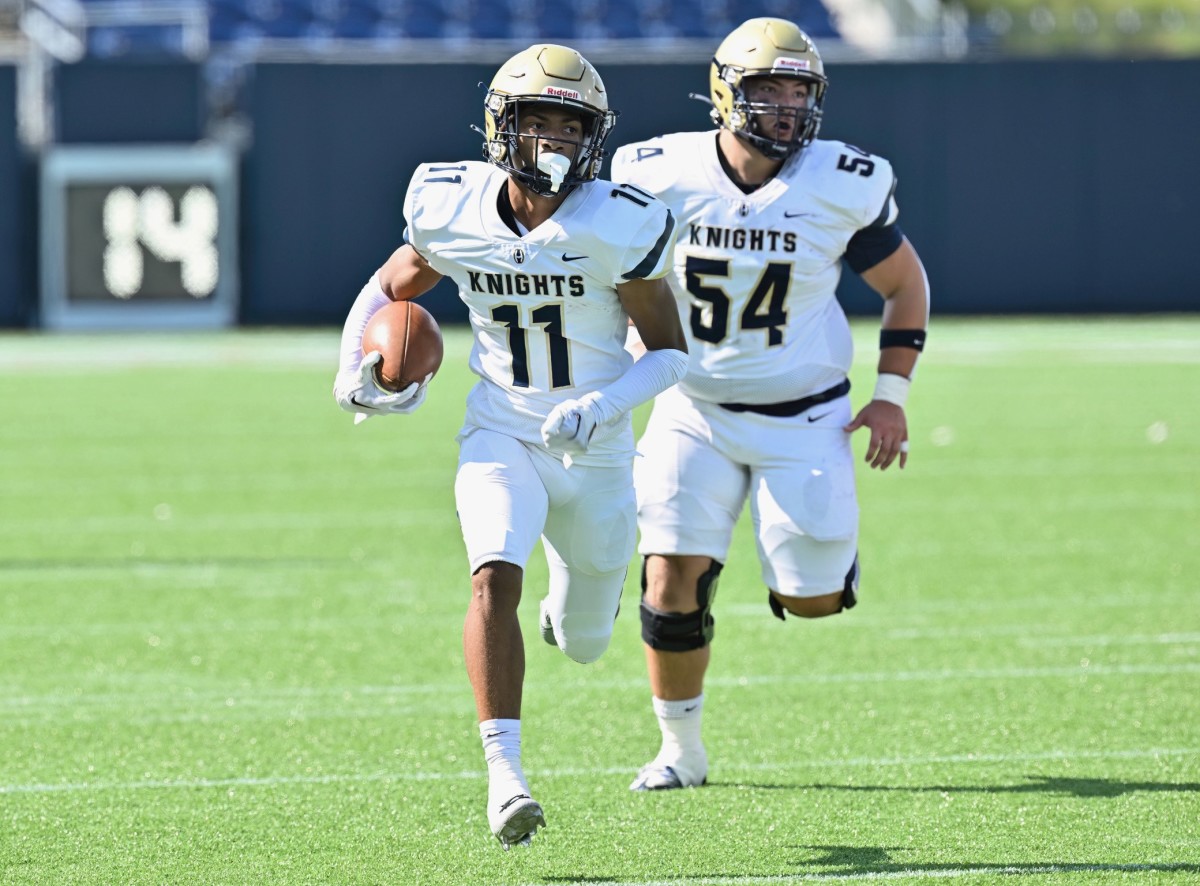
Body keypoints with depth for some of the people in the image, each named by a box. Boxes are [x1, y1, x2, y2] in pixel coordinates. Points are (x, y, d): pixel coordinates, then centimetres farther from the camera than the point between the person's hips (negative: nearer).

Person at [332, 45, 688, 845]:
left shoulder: (617, 227, -17)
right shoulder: (453, 212, -10)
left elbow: (671, 351, -8)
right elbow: (394, 286, 11)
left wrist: (605, 405, -25)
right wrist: (358, 363, -6)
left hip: (595, 456, 0)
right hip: (501, 441, 0)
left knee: (584, 646, 16)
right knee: (496, 578, -29)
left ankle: (573, 606, 56)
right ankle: (504, 773, -28)